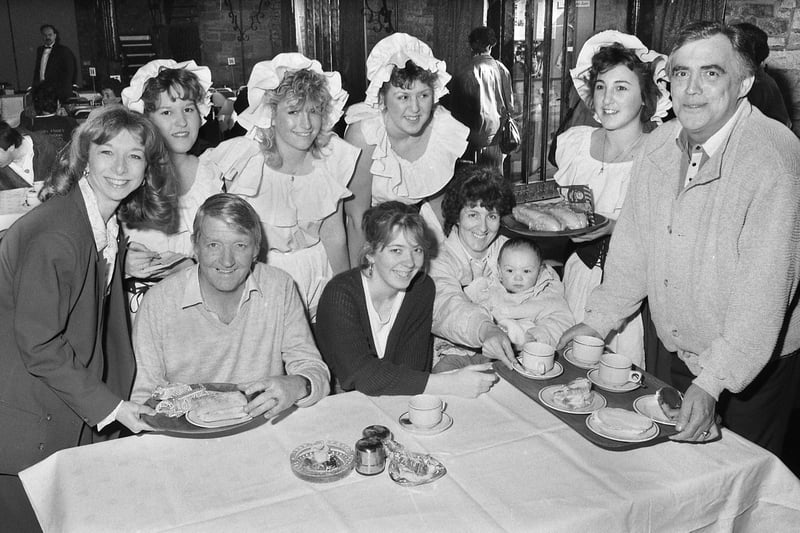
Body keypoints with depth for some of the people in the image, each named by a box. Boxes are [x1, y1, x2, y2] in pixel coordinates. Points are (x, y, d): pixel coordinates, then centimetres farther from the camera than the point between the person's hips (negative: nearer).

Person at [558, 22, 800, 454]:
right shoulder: (660, 144, -2)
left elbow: (763, 289, -27)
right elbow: (633, 243, 7)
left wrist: (711, 383, -29)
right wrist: (599, 320, 5)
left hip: (751, 369, -6)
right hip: (673, 354, 6)